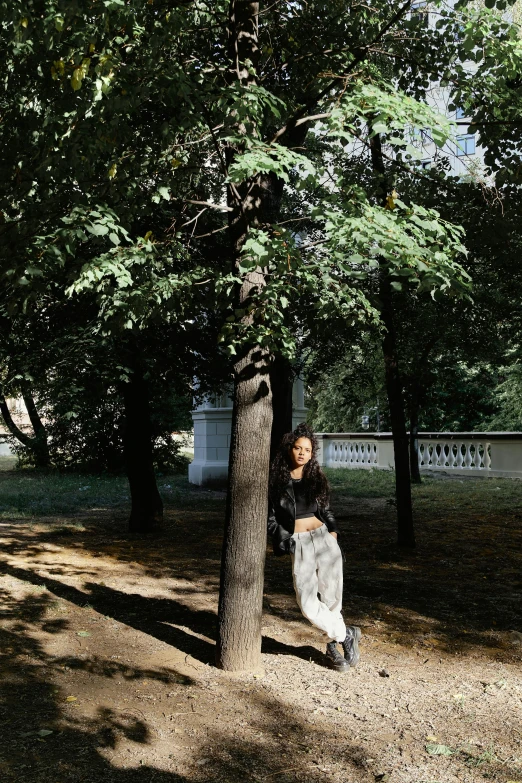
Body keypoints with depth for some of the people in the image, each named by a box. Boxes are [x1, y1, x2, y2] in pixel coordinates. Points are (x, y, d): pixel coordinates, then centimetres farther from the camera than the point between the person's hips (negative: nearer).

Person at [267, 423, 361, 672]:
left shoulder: (316, 478, 11)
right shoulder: (277, 481, 2)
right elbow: (270, 518, 6)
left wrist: (333, 530, 6)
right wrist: (284, 540, -5)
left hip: (324, 539, 2)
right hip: (299, 544, -2)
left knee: (331, 596, 2)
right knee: (308, 603, -13)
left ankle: (333, 646, 24)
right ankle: (347, 635, 8)